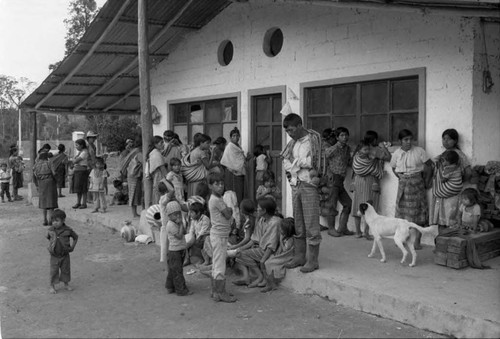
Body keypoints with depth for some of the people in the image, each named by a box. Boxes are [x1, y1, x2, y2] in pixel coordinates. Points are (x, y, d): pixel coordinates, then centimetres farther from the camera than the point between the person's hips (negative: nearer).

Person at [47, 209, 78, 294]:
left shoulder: (68, 230, -12)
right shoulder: (51, 230, -7)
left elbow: (76, 237, 3)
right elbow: (48, 238, 14)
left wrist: (72, 247, -1)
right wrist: (50, 247, 6)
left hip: (65, 255, 0)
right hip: (54, 256, 0)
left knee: (66, 270, 11)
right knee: (54, 271, 4)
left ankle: (66, 284, 29)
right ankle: (52, 286, 18)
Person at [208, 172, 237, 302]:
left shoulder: (215, 199, 14)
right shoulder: (217, 200, -17)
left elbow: (226, 215, 14)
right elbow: (228, 215, -13)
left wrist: (228, 210, -3)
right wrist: (230, 210, 4)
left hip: (218, 234, 10)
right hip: (219, 235, -10)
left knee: (216, 263, 14)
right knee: (220, 264, -5)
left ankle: (216, 291, 22)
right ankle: (220, 293, 1)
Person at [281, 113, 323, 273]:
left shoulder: (313, 139, -6)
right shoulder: (293, 142, 13)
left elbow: (312, 162, -14)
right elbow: (285, 164, 8)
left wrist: (294, 161, -4)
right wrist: (301, 163, -7)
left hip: (309, 185, -6)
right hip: (295, 185, 6)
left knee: (311, 224, -2)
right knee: (298, 224, 11)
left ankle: (312, 260, 4)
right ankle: (299, 257, 20)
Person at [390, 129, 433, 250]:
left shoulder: (419, 151, -6)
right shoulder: (397, 153, 3)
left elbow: (429, 165, -3)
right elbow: (393, 168, 17)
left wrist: (426, 182, -3)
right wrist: (399, 176, 1)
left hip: (417, 182, -2)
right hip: (403, 184, 2)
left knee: (418, 210, -2)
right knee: (402, 210, 5)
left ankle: (417, 241, 5)